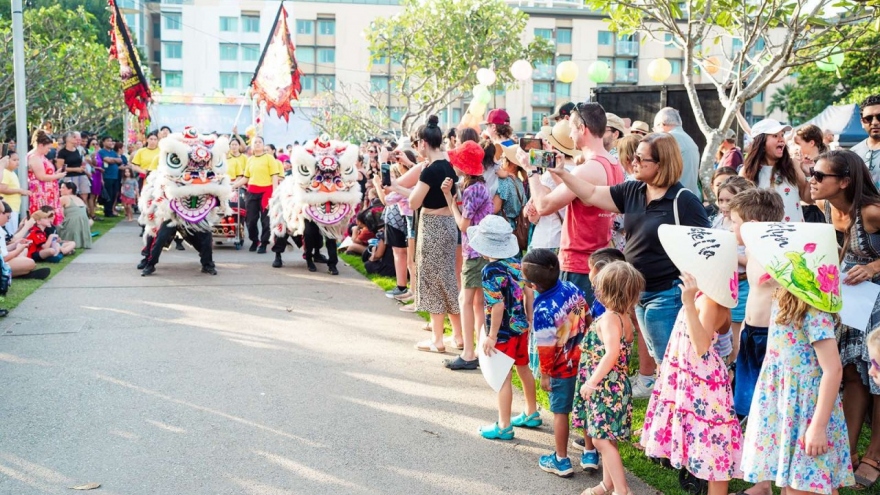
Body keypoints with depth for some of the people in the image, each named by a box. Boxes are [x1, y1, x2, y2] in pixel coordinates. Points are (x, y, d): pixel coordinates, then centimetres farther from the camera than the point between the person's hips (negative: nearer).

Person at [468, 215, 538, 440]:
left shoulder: (491, 271, -21)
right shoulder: (516, 263, -1)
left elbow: (498, 306, -24)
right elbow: (529, 293, 5)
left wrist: (491, 337, -18)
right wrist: (529, 320, 17)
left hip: (504, 332, -8)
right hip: (521, 327, 8)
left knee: (503, 378, 2)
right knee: (524, 369, 22)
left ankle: (504, 426, 13)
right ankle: (531, 414, 38)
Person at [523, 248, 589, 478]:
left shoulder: (543, 310, -28)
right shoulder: (571, 288, -10)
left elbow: (546, 349, -20)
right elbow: (588, 319, 4)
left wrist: (544, 375, -6)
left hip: (562, 369, -6)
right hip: (583, 360, 6)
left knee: (560, 412, 12)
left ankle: (561, 461, 25)